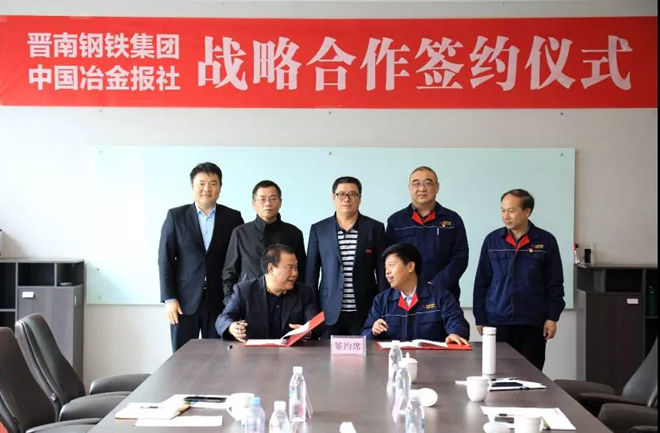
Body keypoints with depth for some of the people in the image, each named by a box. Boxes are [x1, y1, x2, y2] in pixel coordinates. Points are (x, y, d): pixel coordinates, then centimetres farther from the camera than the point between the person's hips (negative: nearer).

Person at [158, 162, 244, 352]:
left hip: (220, 301, 0)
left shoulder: (233, 218, 5)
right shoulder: (176, 216, 4)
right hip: (184, 300, 0)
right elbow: (165, 259, 2)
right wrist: (169, 299, -5)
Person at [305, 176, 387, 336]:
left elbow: (382, 272, 5)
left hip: (365, 313, 0)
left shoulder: (374, 228, 5)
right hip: (330, 313, 1)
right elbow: (311, 273, 8)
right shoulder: (319, 229, 7)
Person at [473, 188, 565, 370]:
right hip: (497, 322, 1)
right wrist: (480, 318, 5)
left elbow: (554, 284, 4)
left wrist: (552, 317, -3)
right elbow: (482, 282, 8)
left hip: (532, 323, -1)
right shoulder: (492, 240, 4)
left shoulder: (546, 241, 1)